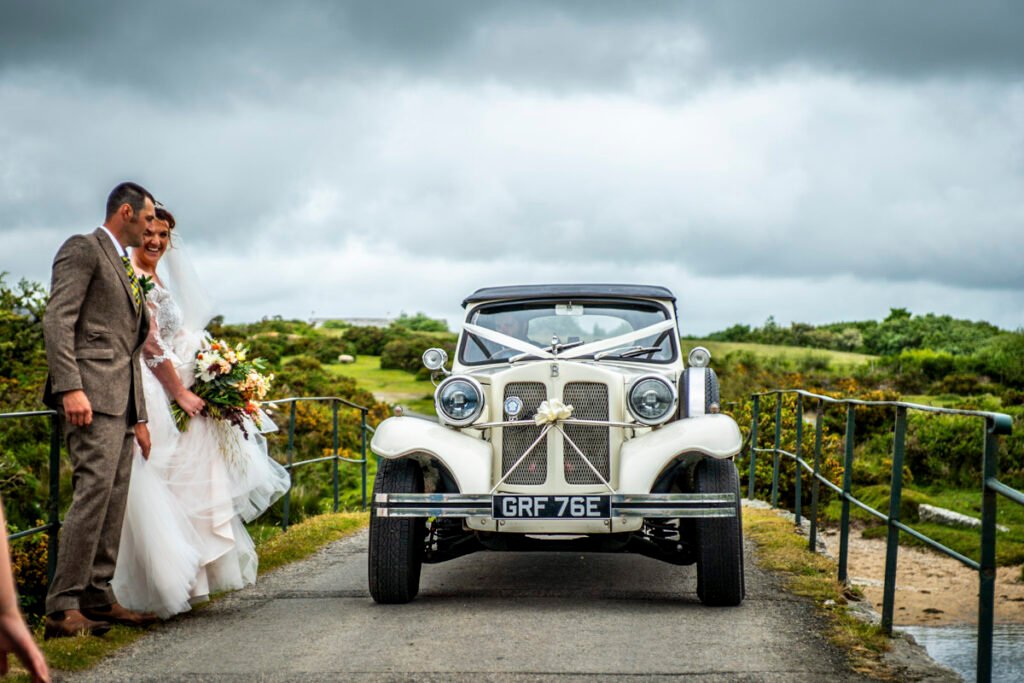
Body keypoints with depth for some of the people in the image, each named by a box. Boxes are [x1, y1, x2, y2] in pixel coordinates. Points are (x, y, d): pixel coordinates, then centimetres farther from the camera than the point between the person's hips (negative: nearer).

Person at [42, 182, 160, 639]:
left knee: (114, 500, 7)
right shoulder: (83, 249, -1)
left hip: (121, 401, 9)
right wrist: (70, 388, -22)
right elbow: (57, 321, -12)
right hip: (90, 394, -9)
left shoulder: (126, 270, 27)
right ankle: (63, 607, -16)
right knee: (94, 490, -16)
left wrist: (139, 417, 21)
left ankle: (97, 597, 11)